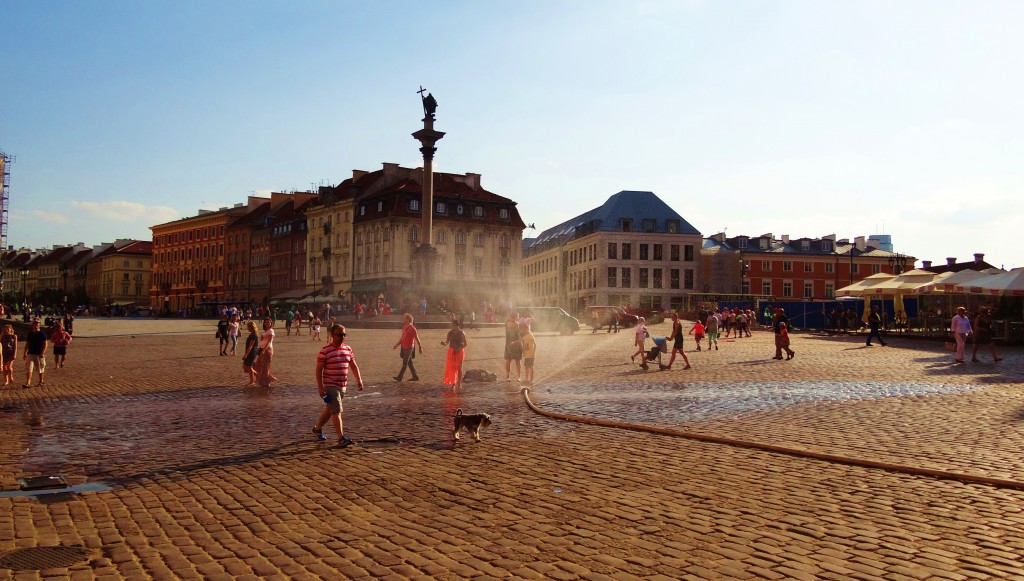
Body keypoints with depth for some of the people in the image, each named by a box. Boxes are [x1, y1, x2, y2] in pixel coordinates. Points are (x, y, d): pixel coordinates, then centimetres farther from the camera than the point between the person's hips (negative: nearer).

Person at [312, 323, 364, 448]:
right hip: (330, 386, -7)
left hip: (343, 386, 7)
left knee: (329, 409, 19)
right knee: (337, 411, -11)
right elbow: (318, 370, -11)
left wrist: (359, 380, 4)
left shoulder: (348, 349, 7)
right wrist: (320, 387, -16)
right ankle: (341, 438, -9)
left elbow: (353, 366, 13)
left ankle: (317, 428, 39)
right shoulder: (325, 351, -12)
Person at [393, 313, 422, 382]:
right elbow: (402, 338, 17)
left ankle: (400, 377, -3)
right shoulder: (404, 328, 10)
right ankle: (415, 376, 18)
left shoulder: (412, 329, -14)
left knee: (405, 363, -5)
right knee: (409, 363, 12)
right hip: (404, 347, 9)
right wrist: (397, 345, 10)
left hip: (409, 348, -9)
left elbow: (417, 338, -9)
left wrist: (420, 347, -4)